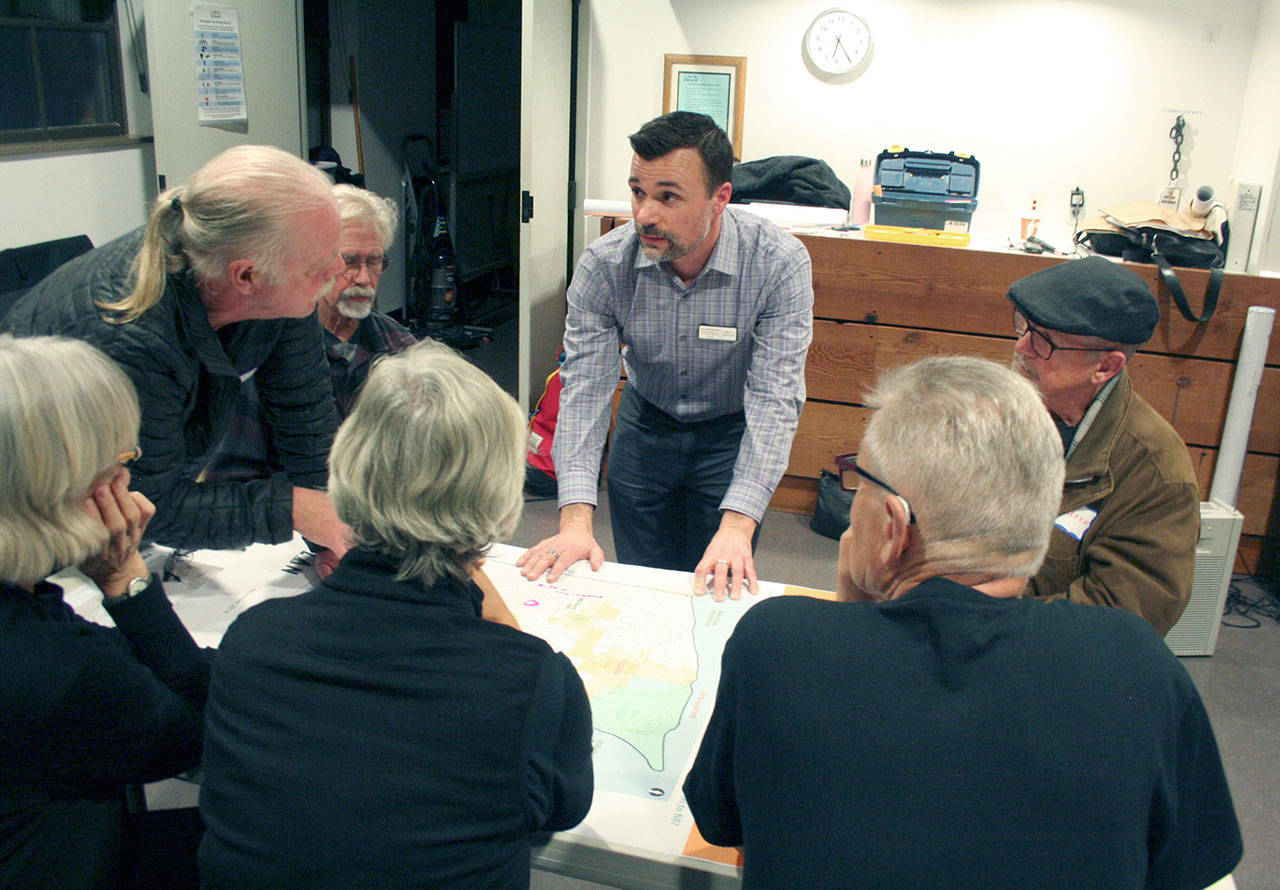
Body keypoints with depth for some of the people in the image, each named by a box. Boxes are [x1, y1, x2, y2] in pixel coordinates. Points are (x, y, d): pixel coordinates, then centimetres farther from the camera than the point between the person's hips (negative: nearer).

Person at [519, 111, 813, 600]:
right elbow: (585, 388, -22)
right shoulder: (603, 263, -22)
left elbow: (774, 397, -30)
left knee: (717, 589, 4)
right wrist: (576, 519, -34)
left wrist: (737, 526, -41)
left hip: (734, 433, -1)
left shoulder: (779, 262, -27)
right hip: (645, 423, 2)